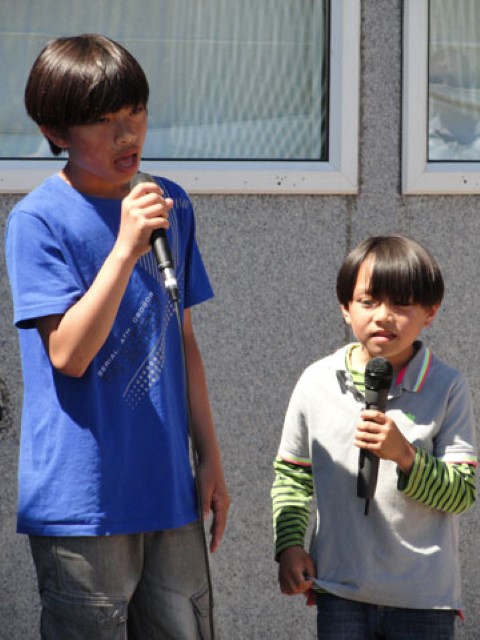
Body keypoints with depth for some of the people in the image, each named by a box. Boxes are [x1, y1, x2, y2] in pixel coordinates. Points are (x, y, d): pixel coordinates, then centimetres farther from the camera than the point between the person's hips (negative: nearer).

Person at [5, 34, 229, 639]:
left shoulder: (171, 205, 9)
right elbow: (69, 353, -17)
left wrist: (209, 456, 15)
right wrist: (126, 248, -24)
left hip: (170, 492, 5)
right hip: (83, 501, -5)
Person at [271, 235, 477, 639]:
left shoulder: (447, 388, -4)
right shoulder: (317, 382, 1)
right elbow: (291, 475, 11)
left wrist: (405, 455, -21)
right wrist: (289, 545, 0)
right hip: (341, 593, 1)